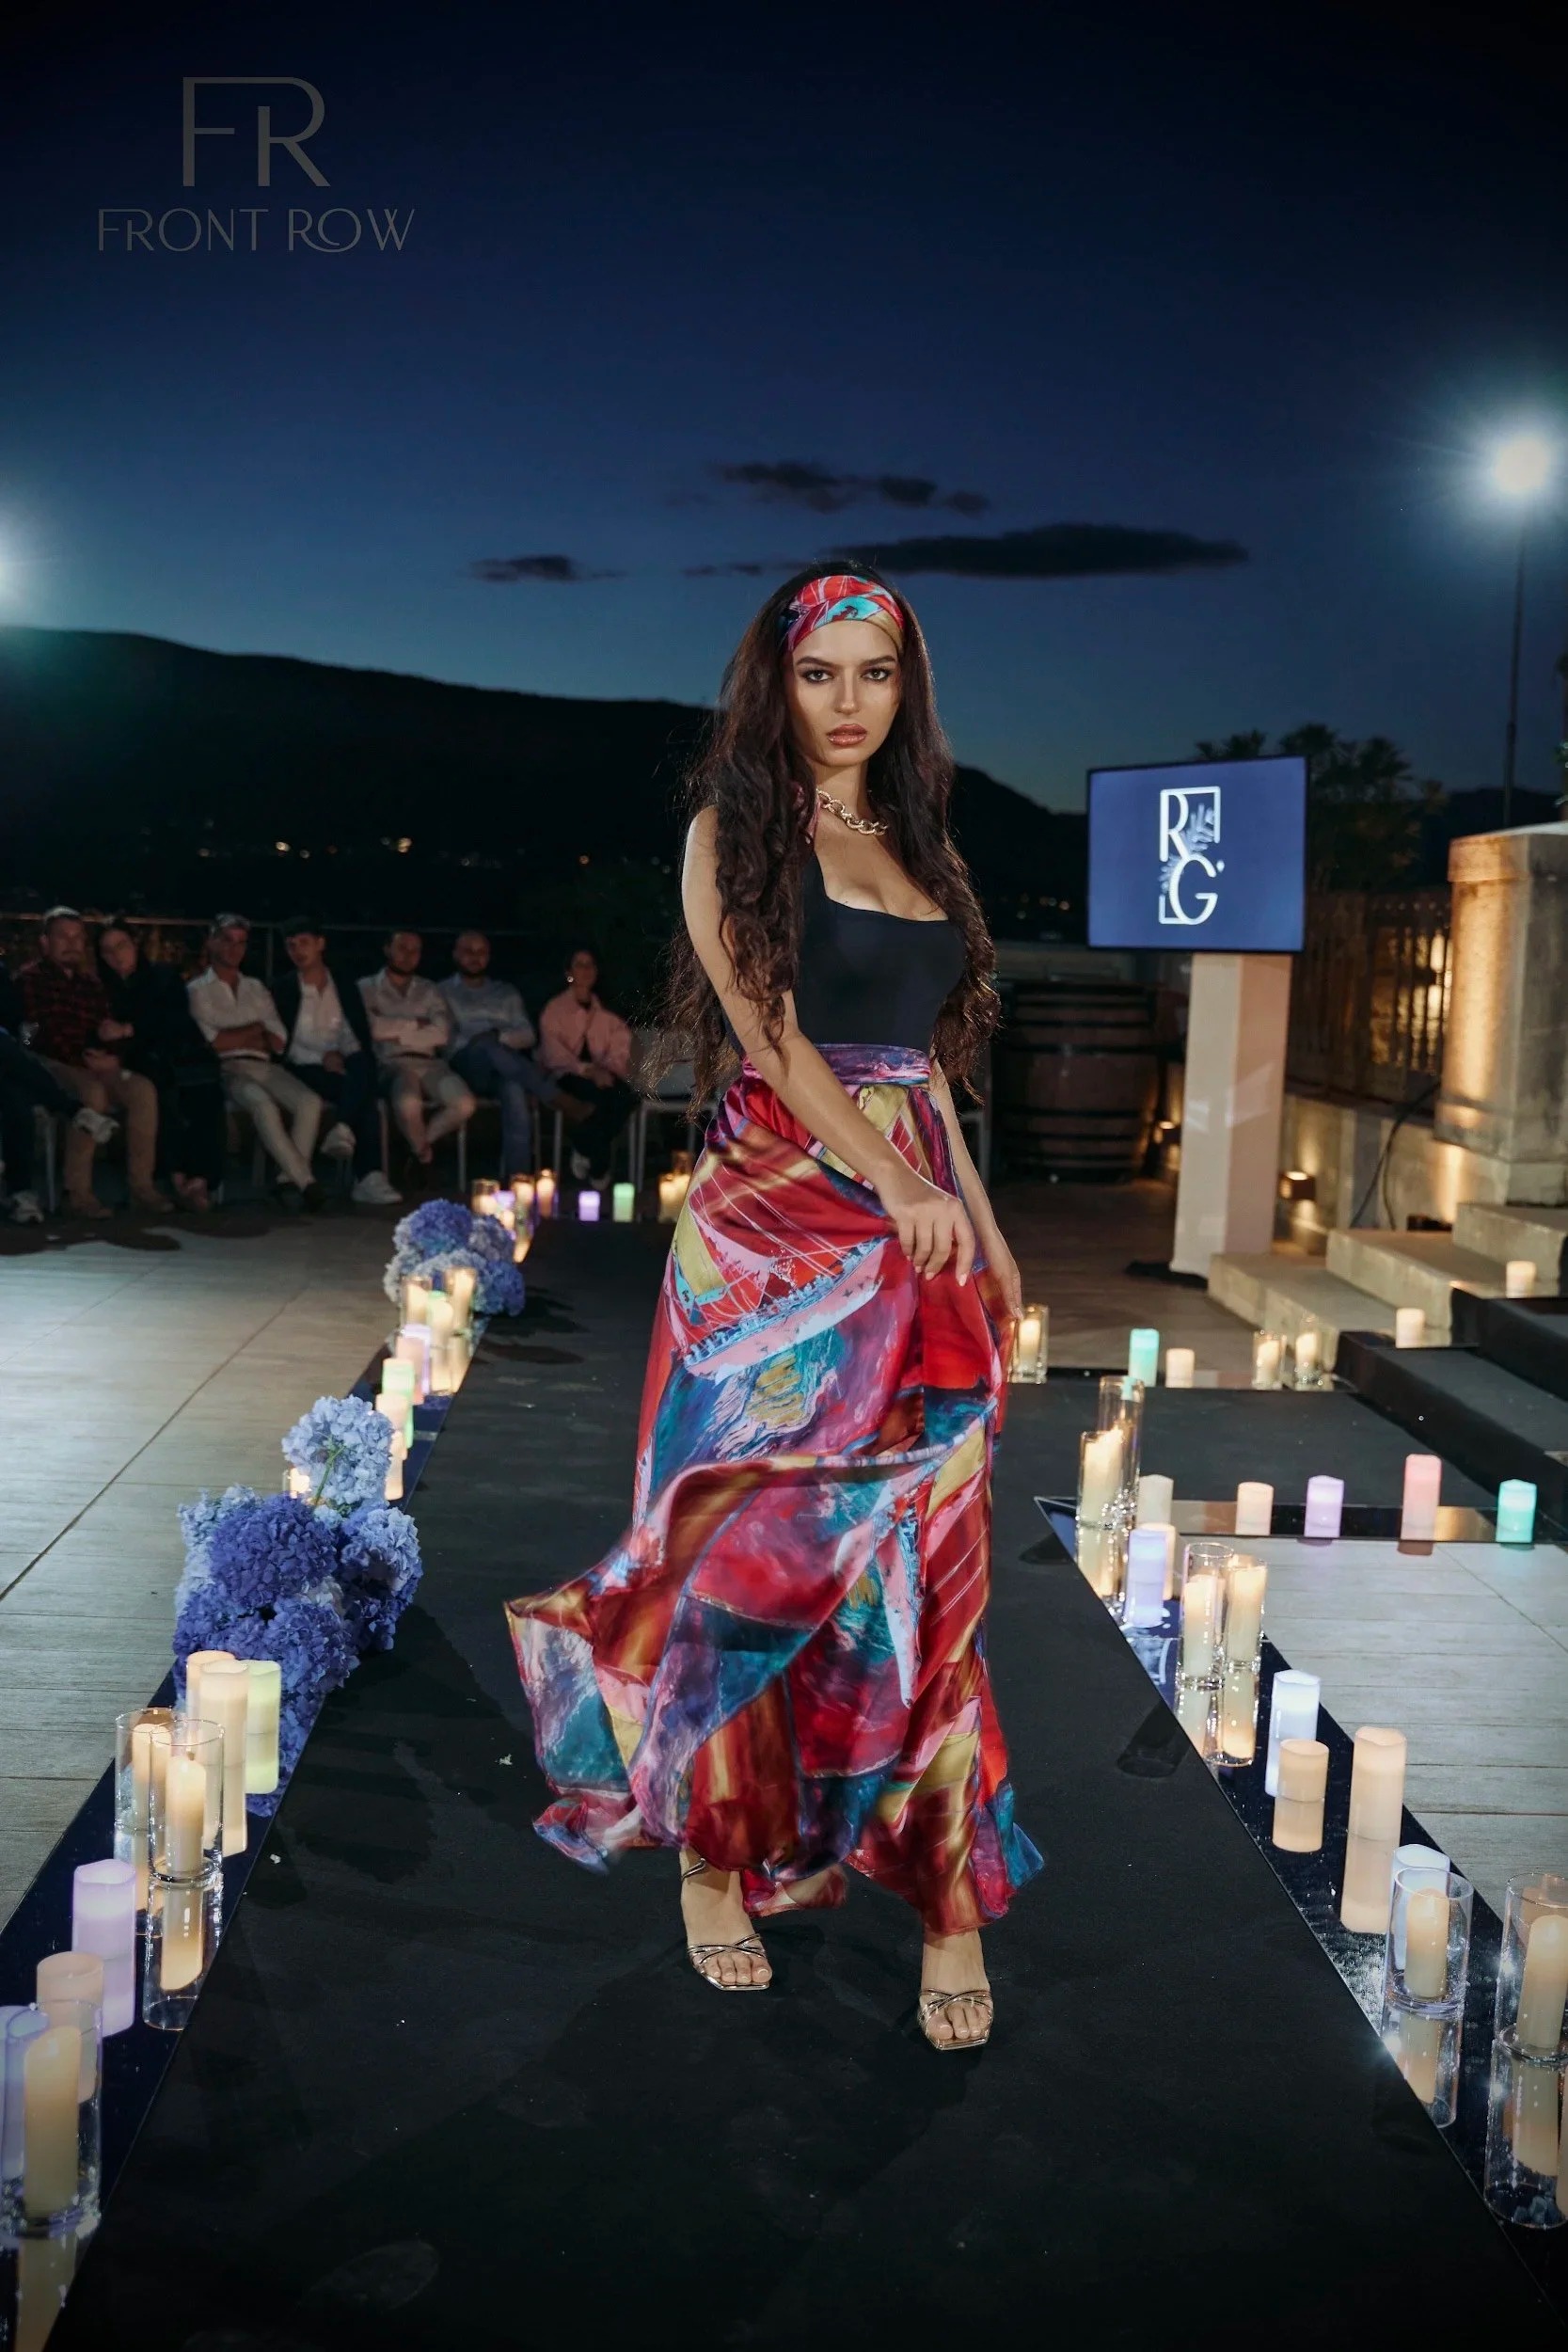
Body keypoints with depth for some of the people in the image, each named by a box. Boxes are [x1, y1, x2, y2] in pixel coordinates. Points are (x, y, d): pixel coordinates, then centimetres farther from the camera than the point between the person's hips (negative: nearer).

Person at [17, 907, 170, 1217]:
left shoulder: (91, 982, 19)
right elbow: (41, 1033, -12)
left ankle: (141, 1186, -21)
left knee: (143, 1089, -22)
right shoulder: (31, 978, -1)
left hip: (94, 1066, 6)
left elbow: (108, 1030, 14)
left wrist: (109, 1057, -9)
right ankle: (78, 1192, -32)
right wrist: (84, 1060, -19)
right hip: (50, 1065, -6)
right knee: (92, 1092, -37)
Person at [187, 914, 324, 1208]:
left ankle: (290, 1179, -23)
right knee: (263, 1104, -36)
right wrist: (255, 1031, 4)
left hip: (265, 1067, 5)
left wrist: (235, 1036, -3)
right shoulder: (197, 990, 10)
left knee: (309, 1101, -26)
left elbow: (278, 1042, 12)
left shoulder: (257, 990, 24)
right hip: (227, 1070, -4)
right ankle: (305, 1181, -32)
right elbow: (214, 1043, -4)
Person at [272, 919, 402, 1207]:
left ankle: (343, 1130, -45)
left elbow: (361, 1035, 10)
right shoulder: (283, 988, 8)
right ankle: (369, 1176, -40)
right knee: (364, 1096, -33)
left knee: (363, 1066, -36)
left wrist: (345, 1056, -12)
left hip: (342, 1066, 3)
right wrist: (321, 1058, -13)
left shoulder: (344, 986, 16)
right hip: (303, 1070, -3)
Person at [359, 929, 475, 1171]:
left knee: (464, 1105, -27)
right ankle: (423, 1153, -4)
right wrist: (414, 1024, 1)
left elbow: (441, 1033, 2)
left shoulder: (430, 991, 19)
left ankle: (421, 1143, 4)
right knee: (408, 1103, -38)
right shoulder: (366, 988, 11)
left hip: (430, 1063, 3)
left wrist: (395, 1033, -4)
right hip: (392, 1065, -3)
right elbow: (371, 1027, -8)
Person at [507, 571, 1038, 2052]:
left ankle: (940, 1883, 11)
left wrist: (983, 1223, 16)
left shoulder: (919, 847, 17)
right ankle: (716, 1850, 17)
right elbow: (772, 1032, -10)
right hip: (780, 1218, -5)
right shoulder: (735, 832, 0)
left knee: (918, 1551, 3)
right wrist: (897, 1186, -18)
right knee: (763, 1543, 0)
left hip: (919, 1223, 5)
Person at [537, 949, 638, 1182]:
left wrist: (609, 1069, -13)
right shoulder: (555, 1009, 10)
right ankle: (599, 1165, -15)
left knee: (627, 1096, -30)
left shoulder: (605, 1011, 21)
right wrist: (588, 1071, -19)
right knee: (604, 1098, -35)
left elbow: (620, 1047, 10)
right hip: (569, 1075, -4)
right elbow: (554, 1051, -4)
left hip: (602, 1074, 4)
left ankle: (584, 1148, -11)